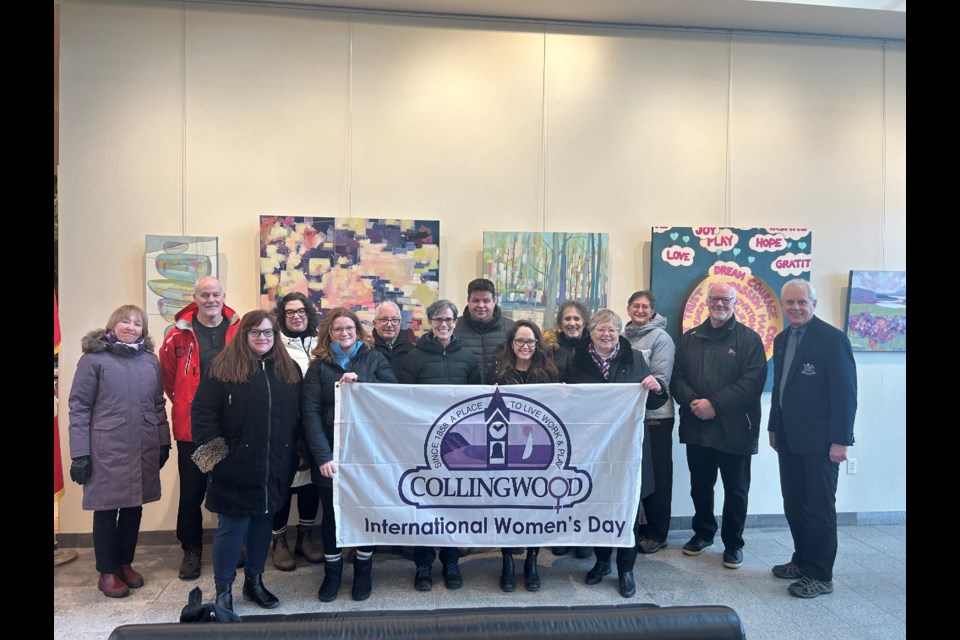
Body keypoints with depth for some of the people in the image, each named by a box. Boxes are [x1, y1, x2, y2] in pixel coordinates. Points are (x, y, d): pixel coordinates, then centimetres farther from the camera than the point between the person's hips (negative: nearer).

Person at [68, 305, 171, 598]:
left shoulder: (150, 360, 8)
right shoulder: (93, 358, -4)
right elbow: (79, 407, -5)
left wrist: (164, 442, 11)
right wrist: (79, 453, -9)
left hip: (145, 449, 4)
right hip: (107, 448, -4)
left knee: (134, 507, 12)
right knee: (107, 509, 6)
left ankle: (125, 563, 29)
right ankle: (107, 572, 21)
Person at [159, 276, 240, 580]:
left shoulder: (240, 330, -2)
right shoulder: (179, 334, -2)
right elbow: (168, 377, 9)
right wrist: (185, 404, 9)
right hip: (191, 426, 0)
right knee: (191, 491, 8)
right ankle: (191, 549, 25)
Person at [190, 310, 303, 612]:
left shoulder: (290, 369, 7)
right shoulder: (223, 368, -5)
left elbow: (298, 416, 11)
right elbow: (203, 412, -8)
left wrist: (293, 455, 7)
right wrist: (213, 453, -13)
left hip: (274, 467, 4)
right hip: (235, 465, -4)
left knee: (263, 522, 15)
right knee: (231, 527, 4)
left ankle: (254, 581, 31)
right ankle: (223, 589, 21)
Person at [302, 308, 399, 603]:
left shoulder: (374, 359, 4)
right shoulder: (318, 366, 2)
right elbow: (311, 413, -7)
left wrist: (360, 381, -20)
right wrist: (322, 456, -17)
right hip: (331, 453, 0)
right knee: (331, 513, 10)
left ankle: (363, 570, 28)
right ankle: (332, 571, 29)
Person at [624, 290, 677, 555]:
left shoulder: (661, 337, -6)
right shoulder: (623, 337, 9)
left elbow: (660, 379, -13)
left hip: (655, 415, -5)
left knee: (657, 475, 4)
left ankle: (657, 533, 16)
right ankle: (631, 527, 26)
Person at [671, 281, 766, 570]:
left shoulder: (749, 339, -2)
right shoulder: (690, 338, 10)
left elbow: (752, 381, -13)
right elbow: (677, 378, 5)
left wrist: (715, 404, -18)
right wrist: (693, 402, -13)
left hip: (735, 429, -3)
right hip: (697, 427, 3)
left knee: (736, 489, 8)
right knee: (700, 486, 15)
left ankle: (733, 542, 24)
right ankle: (703, 532, 34)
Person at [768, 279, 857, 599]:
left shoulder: (832, 338, -11)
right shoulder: (782, 340, 11)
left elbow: (845, 392, -14)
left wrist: (840, 440, -16)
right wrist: (774, 427, 15)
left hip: (819, 440, -7)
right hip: (789, 438, 7)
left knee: (819, 509, 2)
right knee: (794, 506, 13)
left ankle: (820, 576, 14)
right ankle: (802, 561, 27)